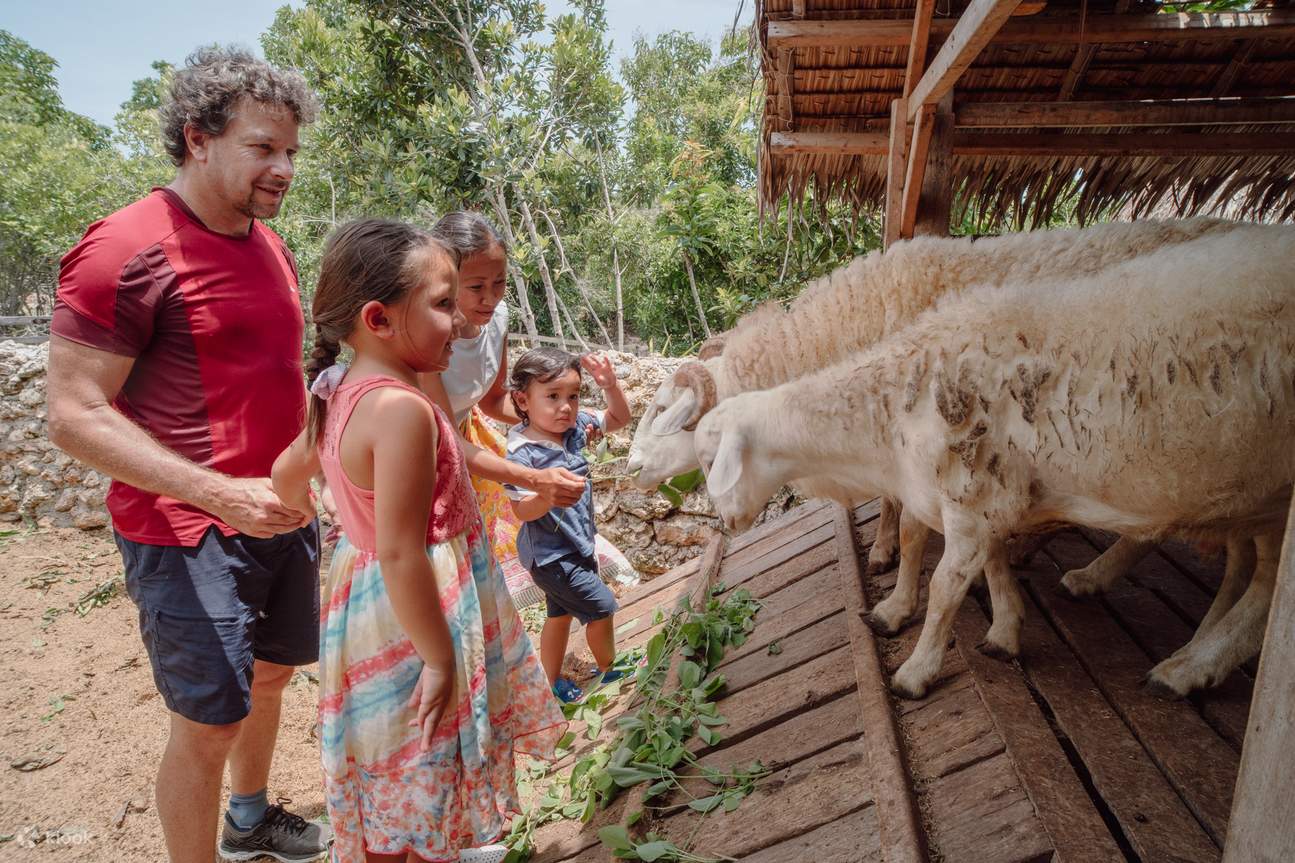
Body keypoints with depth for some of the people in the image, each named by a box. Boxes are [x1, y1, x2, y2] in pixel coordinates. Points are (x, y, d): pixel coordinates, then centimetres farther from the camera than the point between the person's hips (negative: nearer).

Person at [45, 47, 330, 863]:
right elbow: (75, 415, -17)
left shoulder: (271, 247, 9)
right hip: (191, 533, -8)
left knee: (272, 672, 22)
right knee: (210, 721, 2)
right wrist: (217, 493, -26)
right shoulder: (126, 249, -15)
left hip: (283, 515, 8)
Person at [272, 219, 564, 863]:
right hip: (411, 621, -10)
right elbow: (401, 555, -30)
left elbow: (285, 476, 16)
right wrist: (440, 659, -21)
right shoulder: (402, 408, -29)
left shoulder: (341, 395, 1)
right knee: (417, 785, 12)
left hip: (365, 593, 10)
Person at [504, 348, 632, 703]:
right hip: (550, 555, -8)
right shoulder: (523, 453, -24)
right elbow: (522, 511, -23)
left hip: (576, 545, 8)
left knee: (561, 614, 21)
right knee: (602, 606, 1)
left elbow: (619, 418, 6)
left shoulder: (574, 426, -4)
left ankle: (554, 684, 39)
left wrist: (610, 385, -11)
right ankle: (608, 670, 27)